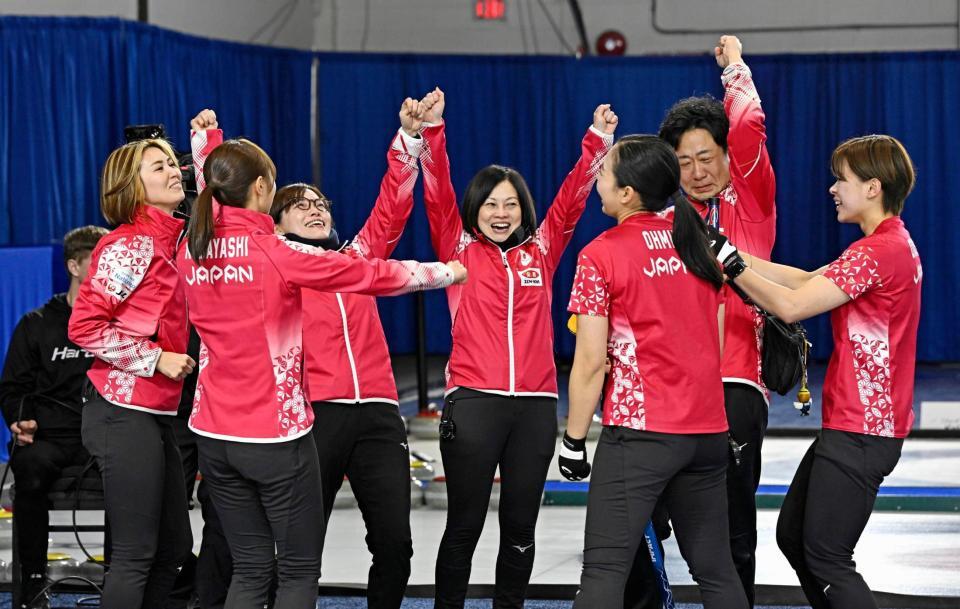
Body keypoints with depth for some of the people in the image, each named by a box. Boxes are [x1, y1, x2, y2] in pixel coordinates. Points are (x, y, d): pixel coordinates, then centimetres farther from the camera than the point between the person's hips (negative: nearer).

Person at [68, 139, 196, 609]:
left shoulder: (173, 243, 13)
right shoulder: (129, 245, -11)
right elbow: (84, 326, -16)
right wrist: (156, 359, -16)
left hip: (158, 412, 9)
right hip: (124, 411, -9)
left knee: (174, 546, 12)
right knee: (136, 553, -7)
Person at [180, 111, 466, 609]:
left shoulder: (191, 251, 1)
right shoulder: (276, 253, -14)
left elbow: (209, 207, 26)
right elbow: (369, 273, -6)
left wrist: (206, 140, 35)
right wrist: (447, 272, 9)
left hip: (214, 433, 6)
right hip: (275, 434, -6)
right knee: (299, 568, 6)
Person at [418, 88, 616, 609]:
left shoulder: (540, 251, 11)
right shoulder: (459, 250, 6)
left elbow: (571, 198, 8)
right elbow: (438, 196, -4)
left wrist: (597, 143, -4)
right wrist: (432, 132, -16)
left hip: (535, 404, 3)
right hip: (473, 401, -3)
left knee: (520, 526, 9)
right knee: (465, 524, 2)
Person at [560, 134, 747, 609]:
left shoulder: (602, 255, -7)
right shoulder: (698, 244, 10)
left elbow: (590, 362, -7)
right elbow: (716, 344, 14)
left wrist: (573, 440, 1)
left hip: (637, 432, -6)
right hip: (708, 430, 6)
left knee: (604, 570, -6)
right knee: (715, 568, 13)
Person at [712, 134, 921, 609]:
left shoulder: (879, 250, -19)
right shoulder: (895, 244, 14)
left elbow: (792, 306, -21)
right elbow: (810, 281, 12)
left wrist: (729, 261, -11)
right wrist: (733, 253, 6)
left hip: (859, 433, -10)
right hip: (848, 424, 10)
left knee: (825, 558, -5)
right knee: (792, 535, 16)